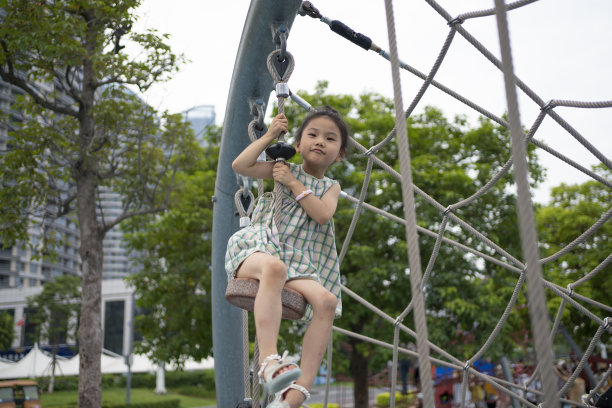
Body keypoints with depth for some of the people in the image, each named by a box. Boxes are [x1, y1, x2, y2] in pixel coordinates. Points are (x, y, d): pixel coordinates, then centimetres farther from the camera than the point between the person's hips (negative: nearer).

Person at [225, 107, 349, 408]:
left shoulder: (331, 187, 19)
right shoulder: (284, 169, 15)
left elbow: (323, 214, -5)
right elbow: (239, 165, 0)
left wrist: (293, 184, -4)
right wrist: (269, 136, 4)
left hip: (297, 264, 3)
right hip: (255, 250, -3)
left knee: (326, 300, -26)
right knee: (274, 267, -41)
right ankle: (269, 361, -49)